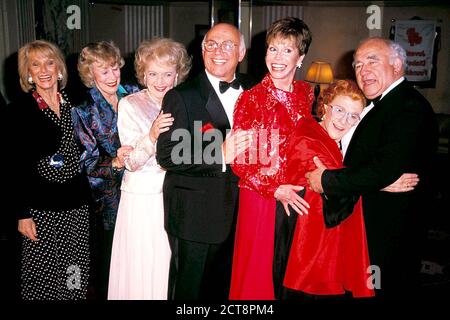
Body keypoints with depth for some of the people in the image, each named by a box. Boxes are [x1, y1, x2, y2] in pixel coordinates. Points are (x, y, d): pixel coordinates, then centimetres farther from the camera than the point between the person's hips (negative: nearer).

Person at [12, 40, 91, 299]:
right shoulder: (20, 110, -5)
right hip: (41, 206, -3)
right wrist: (22, 213, -8)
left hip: (77, 204, 4)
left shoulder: (73, 104, 7)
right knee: (42, 275, 3)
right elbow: (16, 166, -5)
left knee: (75, 276, 9)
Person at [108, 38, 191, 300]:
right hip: (141, 199, -3)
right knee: (141, 266, 4)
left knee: (171, 266, 10)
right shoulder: (129, 105, -6)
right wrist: (152, 136, -27)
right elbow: (131, 163, -12)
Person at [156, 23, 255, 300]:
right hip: (196, 213, -4)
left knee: (225, 287, 21)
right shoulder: (181, 97, -9)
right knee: (189, 289, 10)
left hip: (239, 211, 5)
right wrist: (220, 155, -26)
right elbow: (166, 155, -17)